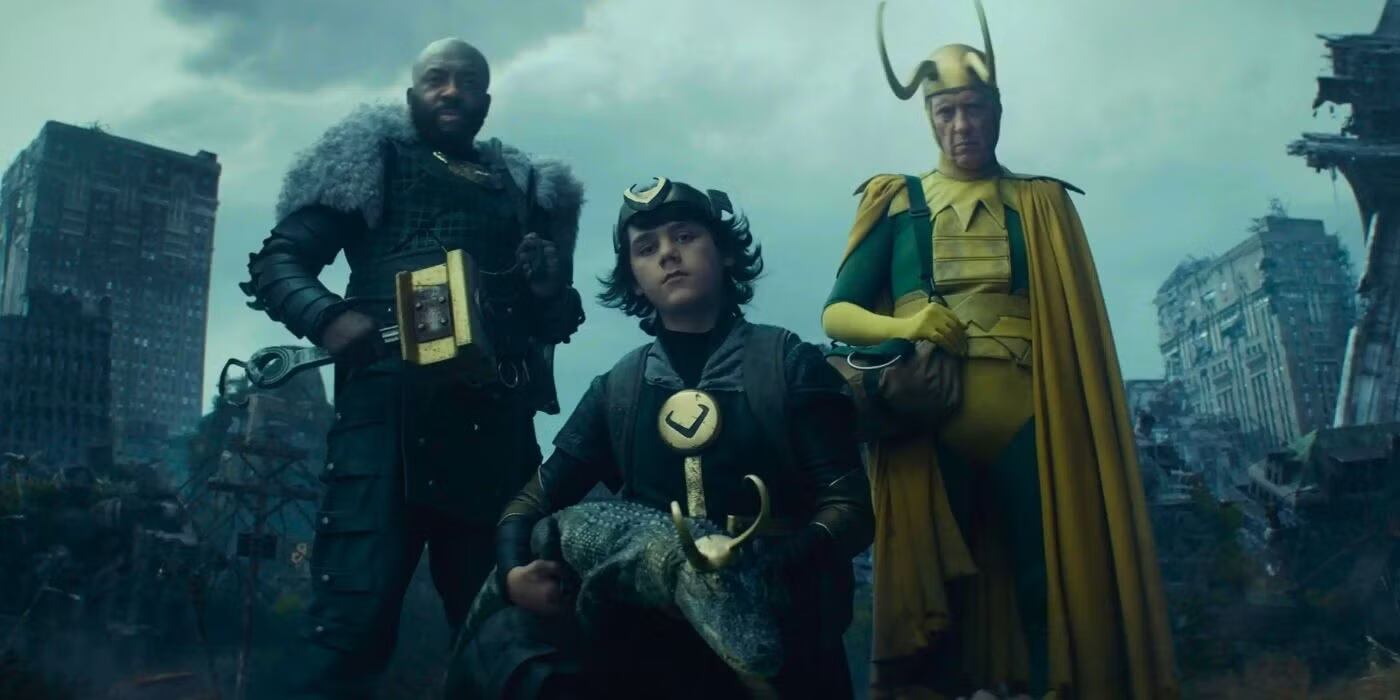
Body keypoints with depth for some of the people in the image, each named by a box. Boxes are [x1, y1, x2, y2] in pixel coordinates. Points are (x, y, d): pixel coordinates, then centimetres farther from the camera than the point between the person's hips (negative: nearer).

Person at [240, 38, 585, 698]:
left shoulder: (526, 189, 22)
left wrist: (552, 290, -1)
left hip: (496, 423, 4)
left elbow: (555, 317, 23)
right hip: (389, 408, -4)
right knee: (354, 618, -12)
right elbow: (276, 261, 7)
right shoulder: (373, 163, 13)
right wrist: (328, 317, -14)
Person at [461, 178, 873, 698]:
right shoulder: (617, 389, 13)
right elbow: (536, 496, 14)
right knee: (506, 639, -23)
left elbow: (850, 505, -4)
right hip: (648, 621, 2)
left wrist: (768, 569, -24)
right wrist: (515, 572, -9)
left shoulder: (789, 364, 3)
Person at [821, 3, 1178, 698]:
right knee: (933, 599, 2)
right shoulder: (896, 203, 13)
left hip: (1026, 415, 1)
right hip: (927, 422, 0)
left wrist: (1081, 427, -6)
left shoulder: (1042, 204, 15)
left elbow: (1077, 324, 8)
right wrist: (900, 326, -13)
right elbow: (836, 313, 7)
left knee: (1054, 591, -1)